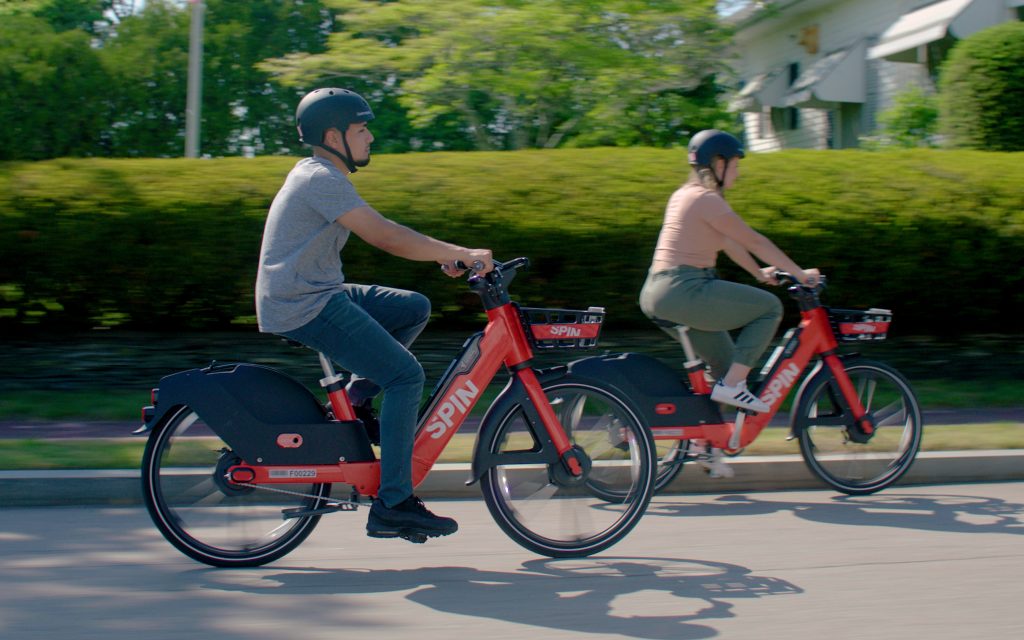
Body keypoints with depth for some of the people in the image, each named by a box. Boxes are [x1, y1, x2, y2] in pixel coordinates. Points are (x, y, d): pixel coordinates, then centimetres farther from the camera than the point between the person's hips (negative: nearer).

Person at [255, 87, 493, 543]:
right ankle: (392, 506, -14)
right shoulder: (322, 180, -15)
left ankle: (356, 396, 7)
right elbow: (384, 237, -24)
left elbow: (380, 232, 19)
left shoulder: (318, 174, 16)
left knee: (414, 308, 12)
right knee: (405, 375, -14)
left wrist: (441, 254, 8)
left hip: (319, 295, 10)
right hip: (304, 307, -10)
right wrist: (462, 254, -19)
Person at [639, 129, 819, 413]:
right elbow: (754, 242, -8)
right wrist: (799, 273, -1)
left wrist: (758, 272, 32)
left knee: (726, 364, 19)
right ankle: (731, 386, -6)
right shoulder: (707, 199, -12)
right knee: (770, 307, -3)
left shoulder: (684, 194, 18)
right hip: (683, 291, -10)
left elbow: (728, 242, 27)